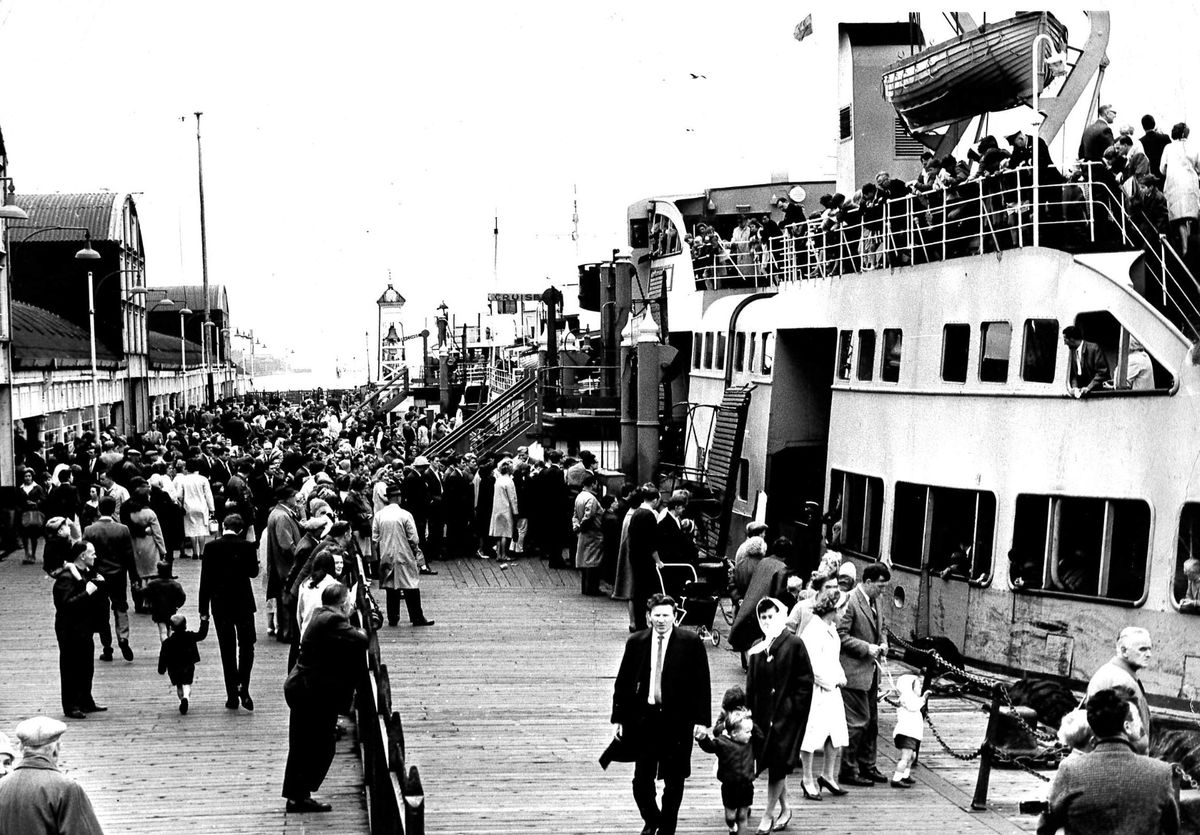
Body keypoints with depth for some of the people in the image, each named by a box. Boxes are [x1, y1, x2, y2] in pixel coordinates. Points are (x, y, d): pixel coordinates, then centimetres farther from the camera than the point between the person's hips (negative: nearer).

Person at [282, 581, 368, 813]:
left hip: (299, 687, 10)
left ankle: (295, 795, 24)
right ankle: (300, 796, 3)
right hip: (314, 692, -10)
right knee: (321, 745, -1)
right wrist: (362, 632, -6)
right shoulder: (333, 621, -21)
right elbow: (359, 641, -26)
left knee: (302, 746, 16)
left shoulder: (321, 614, 9)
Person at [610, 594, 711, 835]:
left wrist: (701, 720, -7)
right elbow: (623, 682, 5)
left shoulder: (690, 643, -6)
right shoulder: (636, 642, 0)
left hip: (678, 719, -1)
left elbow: (701, 684, -3)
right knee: (641, 781, 2)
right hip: (644, 718, 1)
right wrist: (618, 718, 3)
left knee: (673, 781, 9)